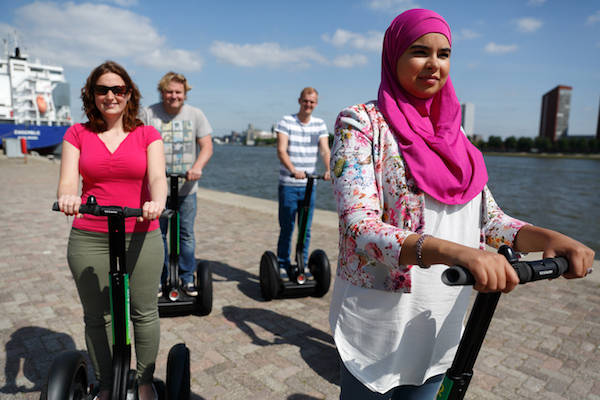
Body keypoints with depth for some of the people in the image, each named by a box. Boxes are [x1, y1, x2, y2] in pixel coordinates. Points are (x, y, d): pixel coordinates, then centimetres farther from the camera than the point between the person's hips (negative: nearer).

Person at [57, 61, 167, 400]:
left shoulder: (147, 134, 5)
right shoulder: (77, 134, 8)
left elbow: (157, 176, -10)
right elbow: (68, 181, -3)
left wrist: (157, 201, -32)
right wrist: (67, 197, -27)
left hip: (141, 238, -1)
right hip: (89, 240, 1)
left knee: (145, 312, 8)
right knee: (98, 317, 11)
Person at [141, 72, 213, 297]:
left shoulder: (195, 114, 4)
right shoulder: (149, 114, 2)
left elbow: (207, 146, -1)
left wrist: (197, 167, -20)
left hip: (186, 188, 0)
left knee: (186, 235, 6)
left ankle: (188, 279, 21)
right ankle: (160, 280, 23)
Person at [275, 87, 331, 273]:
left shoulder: (320, 124, 8)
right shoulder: (286, 122, -3)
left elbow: (325, 150, -4)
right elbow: (281, 150, -15)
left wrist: (328, 170, -24)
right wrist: (293, 170, -32)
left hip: (309, 185, 3)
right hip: (288, 185, -3)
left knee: (306, 228, 9)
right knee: (286, 228, 2)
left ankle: (303, 264, 22)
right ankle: (283, 264, 17)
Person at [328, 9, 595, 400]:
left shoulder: (452, 132, 7)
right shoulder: (361, 122, -11)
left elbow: (489, 219, 8)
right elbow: (359, 226, -24)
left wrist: (547, 237, -12)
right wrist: (455, 252, -38)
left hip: (442, 323, 6)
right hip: (378, 325, -5)